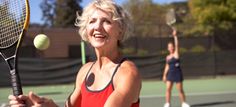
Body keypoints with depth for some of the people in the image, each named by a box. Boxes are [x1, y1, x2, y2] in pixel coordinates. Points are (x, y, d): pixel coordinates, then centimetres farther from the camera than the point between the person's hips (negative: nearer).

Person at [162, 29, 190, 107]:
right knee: (168, 89, -5)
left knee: (180, 90, 2)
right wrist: (164, 75, 13)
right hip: (170, 74, 4)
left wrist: (175, 36, -20)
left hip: (177, 73, -4)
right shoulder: (167, 57, 12)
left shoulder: (176, 54, -2)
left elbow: (177, 45, -14)